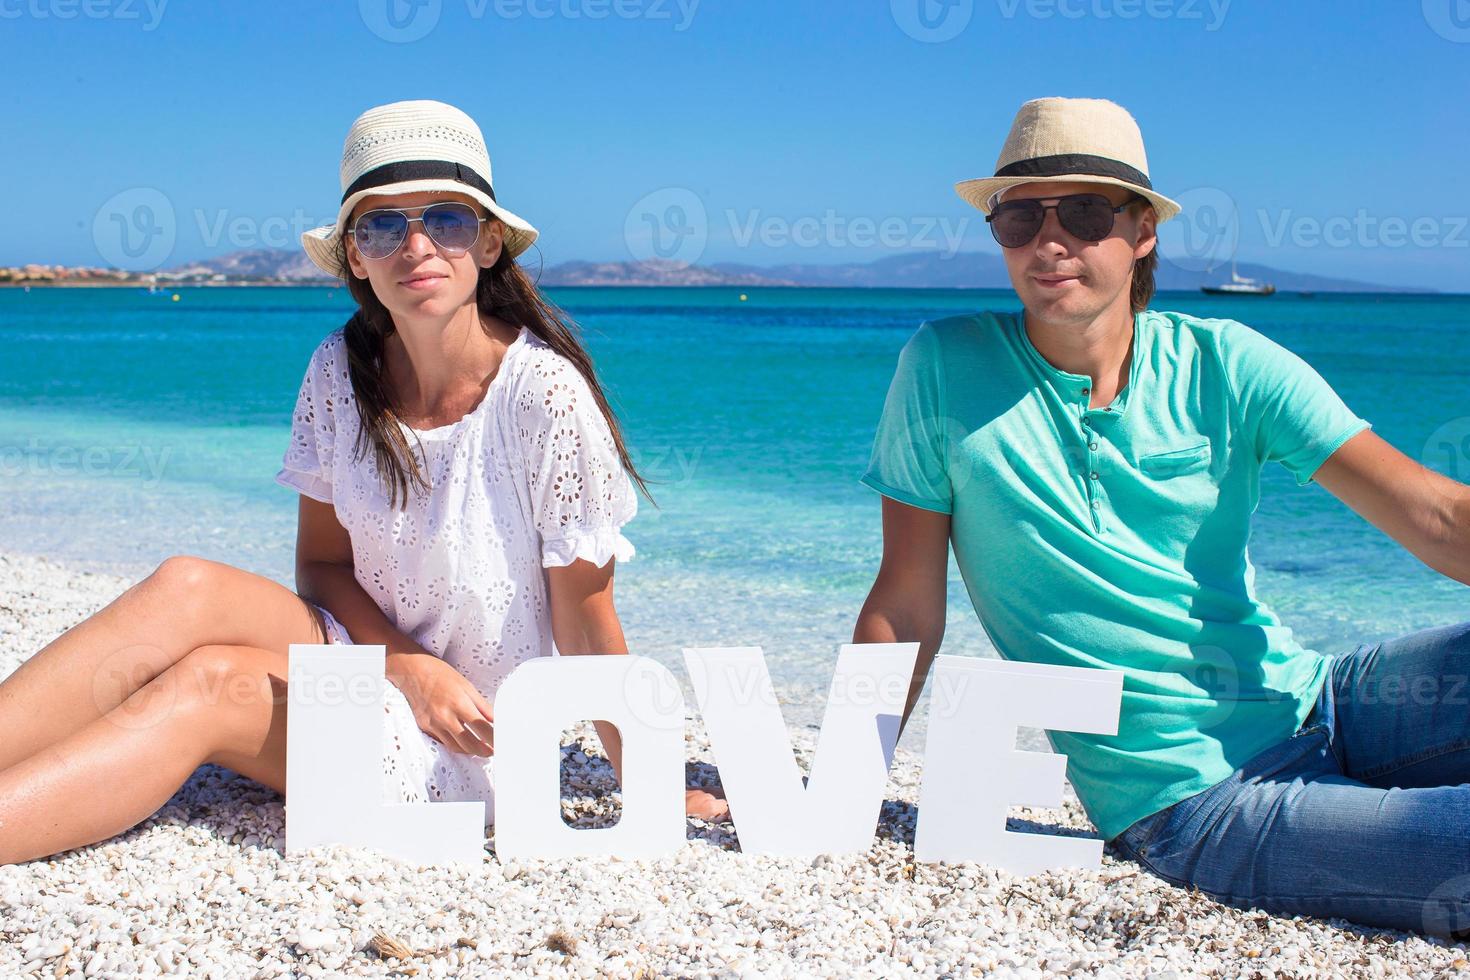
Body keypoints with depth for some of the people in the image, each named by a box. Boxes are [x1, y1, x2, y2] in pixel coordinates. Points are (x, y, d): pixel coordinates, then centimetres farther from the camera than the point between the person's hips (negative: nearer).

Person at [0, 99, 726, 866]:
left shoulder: (541, 393, -19)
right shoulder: (339, 372, -3)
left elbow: (584, 617, -12)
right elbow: (322, 564, 3)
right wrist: (411, 666, -15)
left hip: (474, 745, -4)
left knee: (204, 684, -27)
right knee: (187, 588, -23)